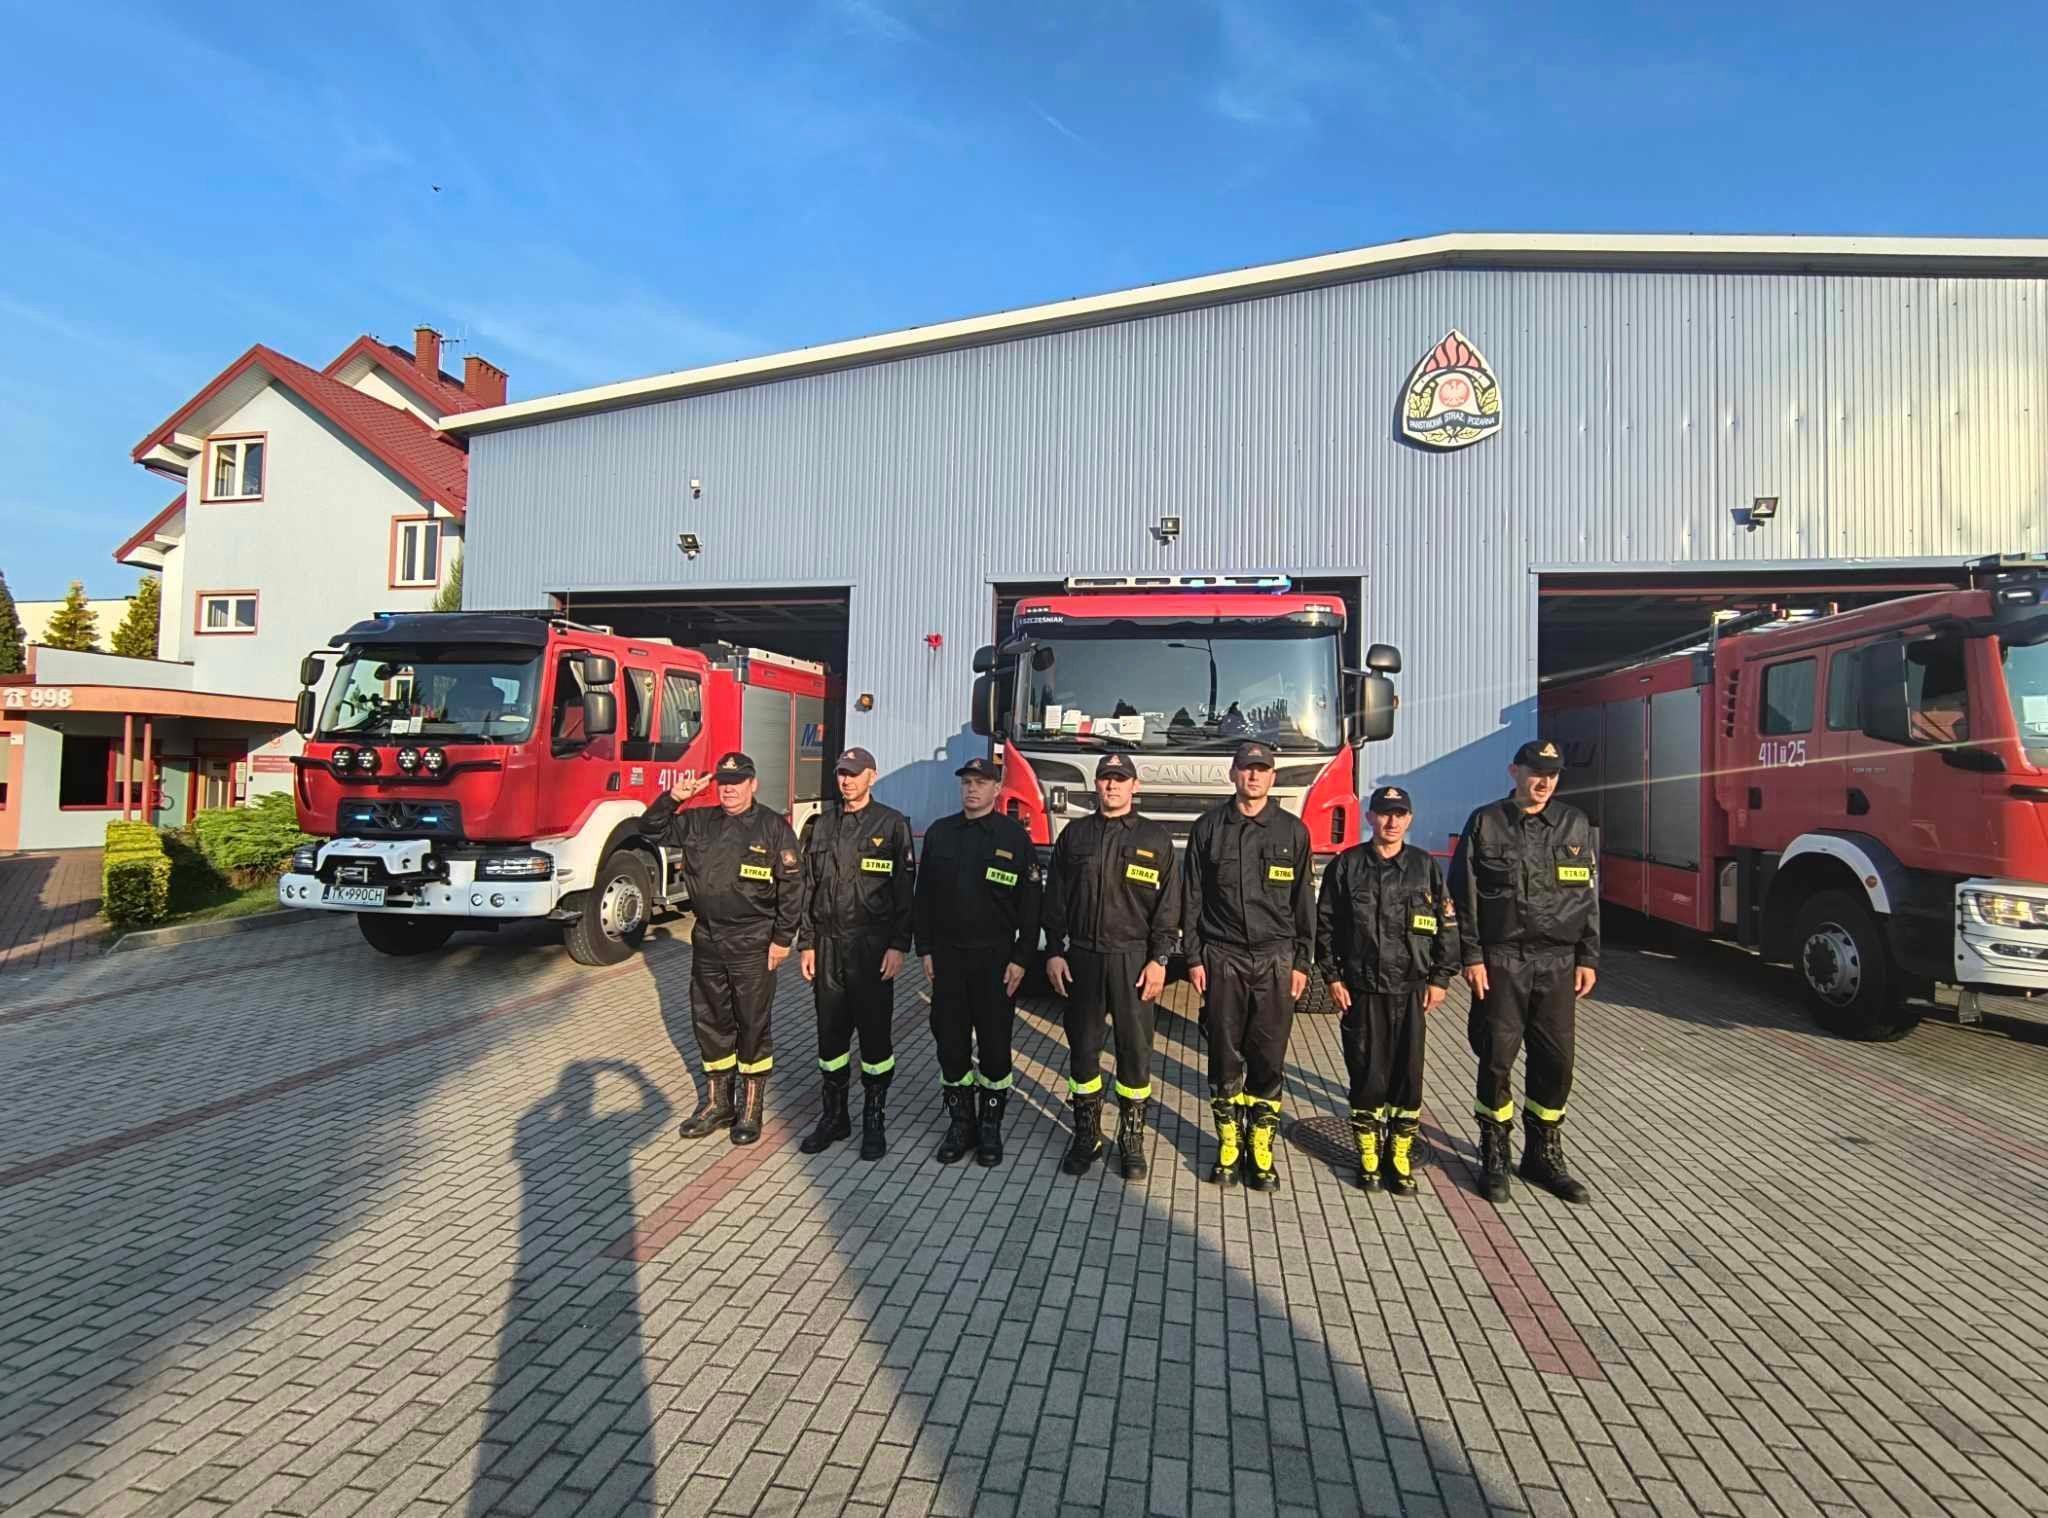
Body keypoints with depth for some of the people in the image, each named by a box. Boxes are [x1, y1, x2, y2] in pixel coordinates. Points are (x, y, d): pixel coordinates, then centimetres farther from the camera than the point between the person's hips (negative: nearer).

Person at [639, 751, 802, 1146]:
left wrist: (783, 939, -11)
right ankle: (717, 1104, 28)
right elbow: (651, 830, 11)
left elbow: (791, 886, -8)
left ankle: (751, 1109, 19)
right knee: (710, 1022, 13)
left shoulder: (773, 827, -7)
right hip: (707, 942, 5)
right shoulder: (698, 822, 6)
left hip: (753, 946, -5)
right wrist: (672, 798, -7)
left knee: (753, 1025, 5)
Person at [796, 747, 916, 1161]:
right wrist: (806, 944, 5)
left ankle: (873, 1121, 17)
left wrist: (898, 946, -10)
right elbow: (807, 888, 10)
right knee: (830, 1033, 11)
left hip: (872, 947, -4)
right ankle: (834, 1116, 25)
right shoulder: (819, 826, 9)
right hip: (827, 945, 4)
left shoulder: (892, 825, -2)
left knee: (875, 1034, 4)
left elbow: (904, 890, -5)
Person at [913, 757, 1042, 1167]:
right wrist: (925, 949, 4)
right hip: (946, 956, 3)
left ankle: (990, 1126, 19)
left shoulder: (1014, 835, -3)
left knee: (995, 1045, 4)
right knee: (951, 1044, 8)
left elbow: (1030, 903, -4)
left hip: (995, 958, -3)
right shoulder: (939, 833, 7)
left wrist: (1019, 958, -8)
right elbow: (924, 895, 10)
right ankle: (960, 1123, 22)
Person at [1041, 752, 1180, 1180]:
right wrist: (1054, 952, 1)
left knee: (1135, 1049, 4)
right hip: (1082, 957, 2)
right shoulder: (1074, 835, 7)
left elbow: (1168, 907, 0)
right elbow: (1055, 899, 7)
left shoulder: (1156, 839, 2)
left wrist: (1159, 960, -7)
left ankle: (1132, 1140, 18)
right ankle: (1086, 1136, 22)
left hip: (1133, 959, -1)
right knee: (1082, 1048, 8)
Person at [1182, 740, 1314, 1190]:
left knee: (1269, 1058, 3)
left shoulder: (1292, 830, 4)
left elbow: (1303, 901, 7)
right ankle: (1228, 1145, 18)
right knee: (1225, 1055, 6)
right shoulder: (1208, 827, 3)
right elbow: (1192, 897, 4)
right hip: (1222, 959, 0)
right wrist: (1193, 957, -1)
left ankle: (1261, 1150, 15)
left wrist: (1302, 962, 3)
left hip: (1275, 960, 0)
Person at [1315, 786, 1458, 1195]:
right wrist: (1332, 977, -1)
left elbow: (1447, 926, 8)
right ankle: (1368, 1157, 18)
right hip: (1360, 990, -1)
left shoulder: (1425, 867, 5)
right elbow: (1325, 924, 3)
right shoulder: (1346, 866, 1)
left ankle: (1401, 1159, 19)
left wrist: (1440, 978, 2)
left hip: (1412, 991, 1)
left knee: (1408, 1075, 5)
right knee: (1366, 1074, 4)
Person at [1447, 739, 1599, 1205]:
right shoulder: (1486, 823, -1)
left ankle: (1544, 1155, 22)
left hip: (1558, 963, 3)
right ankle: (1495, 1157, 15)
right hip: (1501, 961, -3)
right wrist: (1471, 957, -8)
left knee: (1555, 1060, 6)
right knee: (1497, 1057, 1)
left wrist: (1588, 958, 3)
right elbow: (1464, 896, -2)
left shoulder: (1575, 825, 7)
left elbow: (1589, 897, 9)